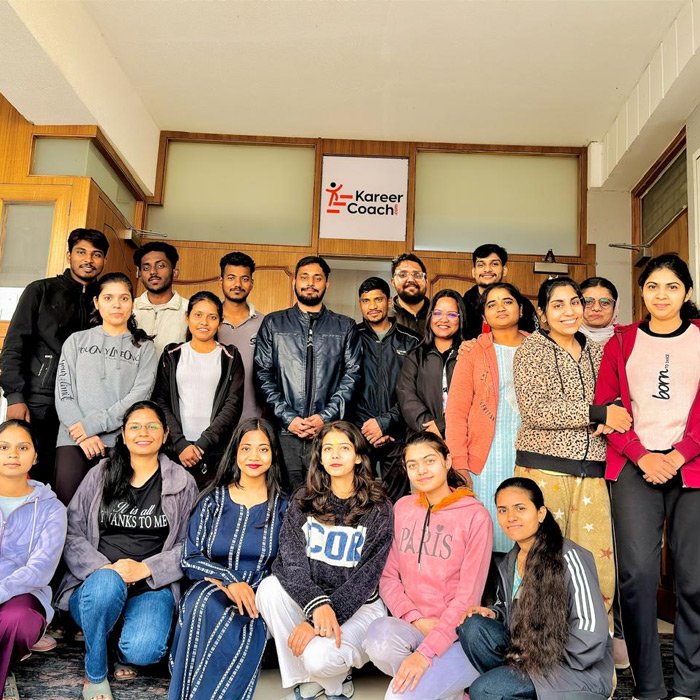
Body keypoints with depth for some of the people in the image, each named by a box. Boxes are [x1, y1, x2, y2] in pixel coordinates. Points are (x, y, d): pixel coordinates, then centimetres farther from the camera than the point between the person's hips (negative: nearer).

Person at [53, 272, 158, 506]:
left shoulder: (144, 348, 11)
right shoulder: (77, 341, 16)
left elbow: (139, 397, -2)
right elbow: (63, 392, 6)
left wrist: (93, 424, -10)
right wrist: (83, 435, -8)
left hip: (120, 441, -1)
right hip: (73, 439, 1)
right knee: (67, 504, -10)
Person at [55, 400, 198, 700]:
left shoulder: (183, 483, 6)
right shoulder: (100, 475, 9)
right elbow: (72, 533, 2)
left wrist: (145, 569, -13)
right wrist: (104, 568, -15)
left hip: (152, 587, -1)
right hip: (98, 580, 1)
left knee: (141, 651, -29)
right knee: (107, 584, -36)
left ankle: (125, 651, 12)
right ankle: (95, 674, -8)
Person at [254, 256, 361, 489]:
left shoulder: (345, 327, 12)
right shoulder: (273, 323, 11)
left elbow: (351, 375, 4)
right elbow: (263, 374, 5)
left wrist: (326, 417, -7)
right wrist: (287, 417, -6)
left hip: (329, 430, 0)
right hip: (284, 430, 0)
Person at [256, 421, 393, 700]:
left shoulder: (378, 509, -7)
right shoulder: (303, 501, 1)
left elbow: (366, 576, -13)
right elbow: (290, 560, -11)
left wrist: (322, 619, -24)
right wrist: (317, 603, -30)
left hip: (360, 604, -3)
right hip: (306, 600, 4)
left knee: (319, 657, -31)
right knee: (270, 587, -26)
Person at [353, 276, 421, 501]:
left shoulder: (410, 341, 7)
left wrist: (384, 422, -10)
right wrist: (368, 428, -6)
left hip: (397, 435, 0)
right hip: (359, 434, 0)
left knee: (397, 503, 3)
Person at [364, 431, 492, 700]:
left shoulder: (475, 515, -9)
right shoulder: (402, 508, 7)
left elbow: (468, 596, -14)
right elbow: (388, 577, 6)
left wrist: (426, 652, -21)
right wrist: (415, 618, -12)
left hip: (456, 633, -4)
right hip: (410, 626, 5)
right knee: (380, 637, -30)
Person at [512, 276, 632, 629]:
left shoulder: (596, 352, 15)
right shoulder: (532, 349, -1)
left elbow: (615, 404, 23)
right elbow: (535, 410, -13)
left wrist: (612, 420, -2)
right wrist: (598, 413, -15)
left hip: (592, 473, 5)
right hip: (544, 469, -4)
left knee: (598, 566, 3)